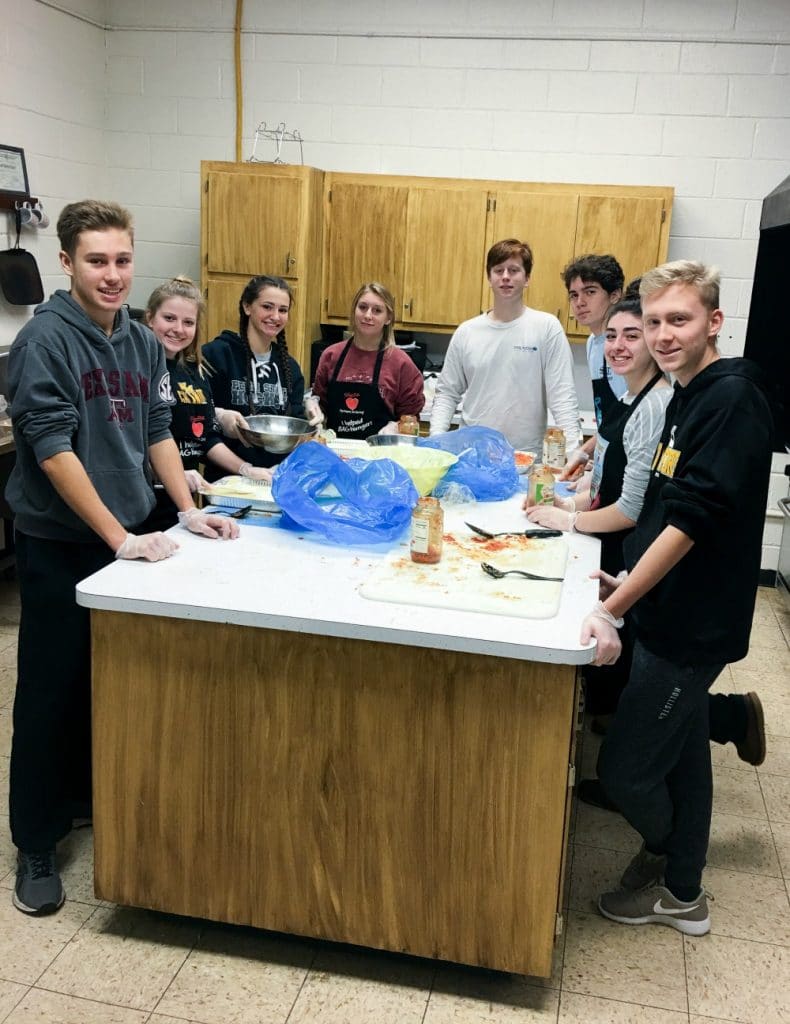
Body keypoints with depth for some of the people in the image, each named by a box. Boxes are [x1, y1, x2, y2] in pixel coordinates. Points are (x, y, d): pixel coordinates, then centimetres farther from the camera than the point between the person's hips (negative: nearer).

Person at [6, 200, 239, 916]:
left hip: (127, 535, 6)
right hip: (58, 542, -6)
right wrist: (121, 539, -19)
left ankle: (91, 795, 36)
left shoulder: (143, 342, 6)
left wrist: (188, 510, 6)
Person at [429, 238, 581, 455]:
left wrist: (572, 451, -15)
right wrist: (435, 440, -3)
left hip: (527, 456, -2)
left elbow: (563, 397, -5)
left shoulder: (547, 327, -1)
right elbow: (446, 393, 11)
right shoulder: (466, 332, 7)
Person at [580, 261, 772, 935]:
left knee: (625, 766, 1)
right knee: (680, 754, 19)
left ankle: (670, 864, 30)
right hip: (676, 614, 9)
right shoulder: (692, 398, 9)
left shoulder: (732, 399, -19)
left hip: (694, 625, -9)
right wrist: (629, 581, 10)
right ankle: (681, 891, 36)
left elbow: (692, 520, -26)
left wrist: (613, 608, -27)